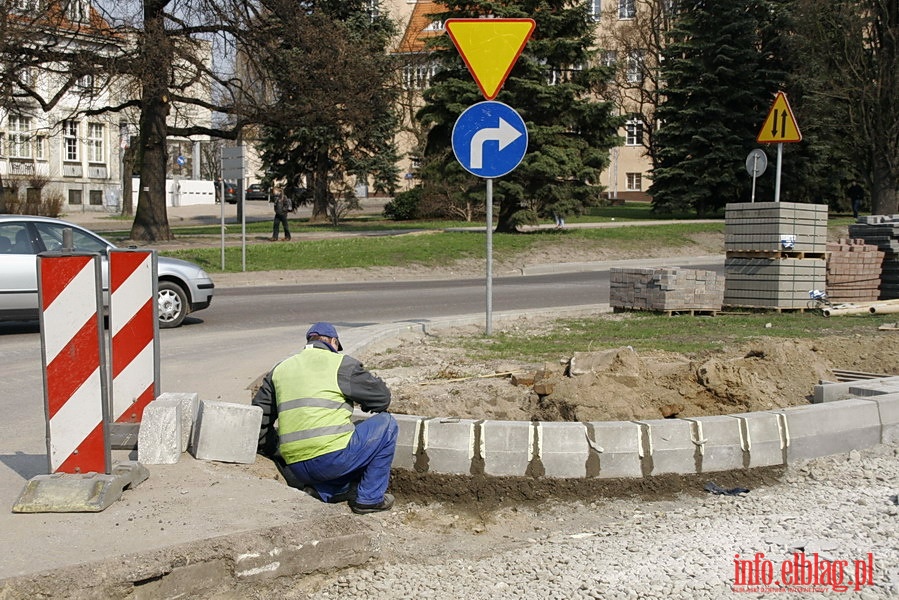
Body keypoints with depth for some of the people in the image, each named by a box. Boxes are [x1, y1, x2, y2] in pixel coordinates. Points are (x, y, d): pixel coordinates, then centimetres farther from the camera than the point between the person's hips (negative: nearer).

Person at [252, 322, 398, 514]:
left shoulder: (280, 369, 18)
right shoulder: (341, 363, 2)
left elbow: (259, 417, 20)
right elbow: (382, 397, 8)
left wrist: (273, 450, 34)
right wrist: (366, 405, 31)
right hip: (334, 458, -7)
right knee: (386, 423, 14)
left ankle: (324, 491, 7)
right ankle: (370, 497, 10)